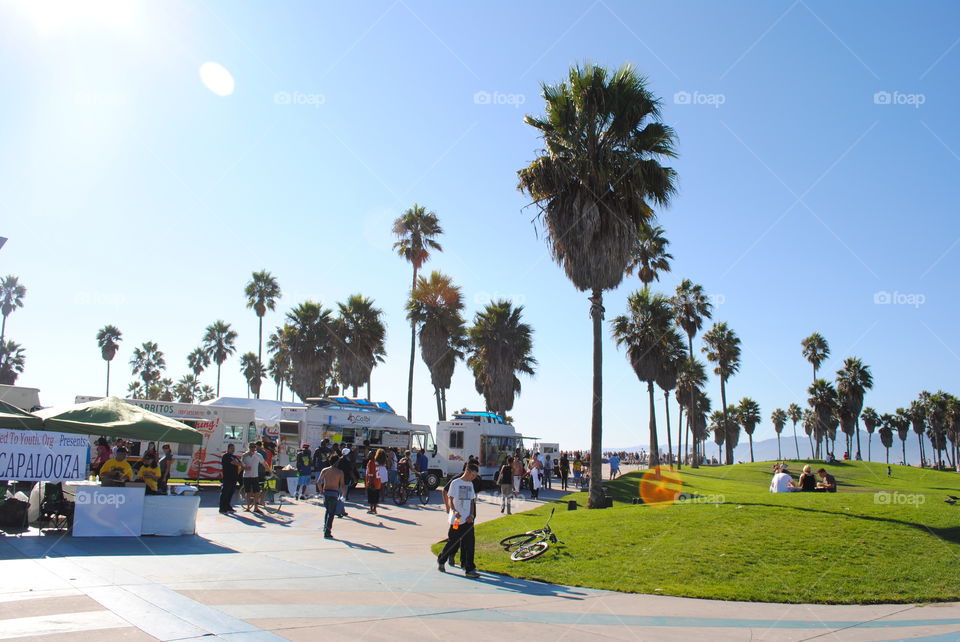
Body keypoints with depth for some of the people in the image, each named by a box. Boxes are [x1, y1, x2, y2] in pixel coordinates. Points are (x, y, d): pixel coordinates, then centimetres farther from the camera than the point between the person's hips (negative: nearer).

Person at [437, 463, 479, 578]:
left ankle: (469, 569, -1)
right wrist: (454, 511, -26)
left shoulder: (470, 484, 14)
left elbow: (472, 501, 15)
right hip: (456, 520, -5)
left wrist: (471, 515, 0)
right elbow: (450, 499, -9)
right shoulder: (455, 483, -5)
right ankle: (441, 561, 26)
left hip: (467, 520, 5)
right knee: (452, 543, 4)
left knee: (469, 544, -2)